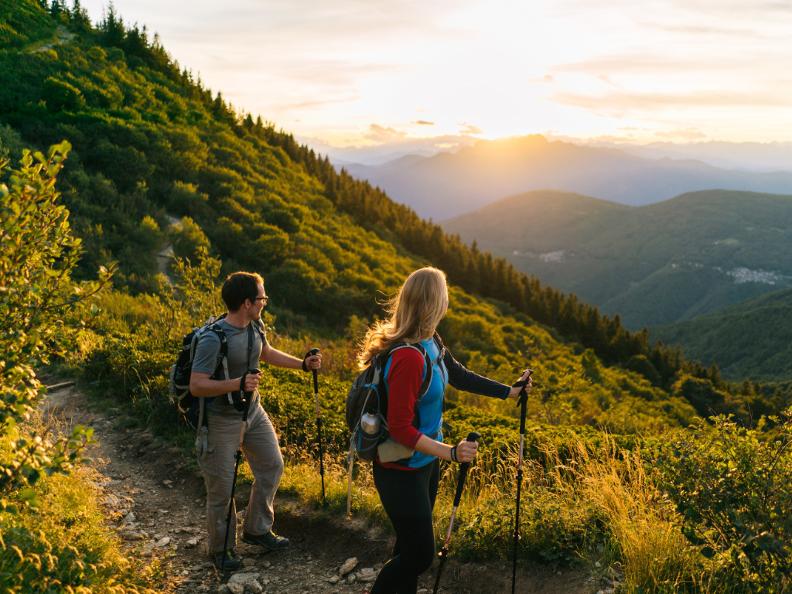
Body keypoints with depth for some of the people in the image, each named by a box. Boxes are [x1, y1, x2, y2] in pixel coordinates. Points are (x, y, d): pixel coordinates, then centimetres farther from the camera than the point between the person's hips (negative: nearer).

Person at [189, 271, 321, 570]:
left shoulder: (255, 327, -3)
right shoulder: (213, 339, -27)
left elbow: (267, 353, 18)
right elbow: (196, 386, -27)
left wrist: (303, 364, 11)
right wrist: (237, 383, -38)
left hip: (253, 412, 8)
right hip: (222, 420, -8)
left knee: (272, 466, 17)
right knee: (221, 488, 4)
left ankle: (256, 530, 36)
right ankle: (221, 549, 26)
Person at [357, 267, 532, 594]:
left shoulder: (431, 343, -3)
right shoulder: (409, 357, -30)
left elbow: (459, 376, 14)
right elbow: (400, 429, -27)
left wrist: (509, 391, 19)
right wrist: (451, 452, -33)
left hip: (426, 462, 9)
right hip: (402, 472, -9)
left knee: (411, 545, 21)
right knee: (419, 554, 3)